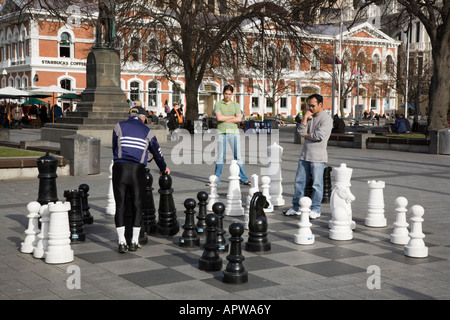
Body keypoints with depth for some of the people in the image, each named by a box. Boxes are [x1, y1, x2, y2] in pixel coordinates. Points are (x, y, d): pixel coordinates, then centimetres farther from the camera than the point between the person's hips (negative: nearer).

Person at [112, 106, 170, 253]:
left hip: (119, 169, 0)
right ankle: (134, 242, 11)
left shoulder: (119, 126, 10)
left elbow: (114, 148, 14)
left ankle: (122, 243, 3)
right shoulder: (147, 131, 13)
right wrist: (163, 168, 40)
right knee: (137, 206, 10)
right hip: (138, 170, 0)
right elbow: (157, 152, 23)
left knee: (120, 206, 5)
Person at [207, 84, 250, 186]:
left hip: (234, 132, 1)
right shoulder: (218, 104, 7)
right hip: (222, 132, -1)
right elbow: (219, 117, -8)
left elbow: (239, 119, -1)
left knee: (237, 156, 0)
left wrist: (225, 120, -5)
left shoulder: (236, 105, 12)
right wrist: (233, 117, -2)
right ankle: (216, 179, 8)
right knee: (220, 156, 1)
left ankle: (243, 179, 3)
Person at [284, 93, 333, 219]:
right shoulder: (310, 116, 14)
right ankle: (296, 207, 19)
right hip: (305, 155, 7)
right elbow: (301, 131, 4)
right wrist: (305, 118, -5)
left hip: (318, 157, -7)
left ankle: (315, 209, 7)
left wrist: (307, 135, -2)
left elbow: (319, 135, -18)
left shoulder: (326, 119, -7)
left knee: (317, 184, -2)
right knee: (299, 181, 9)